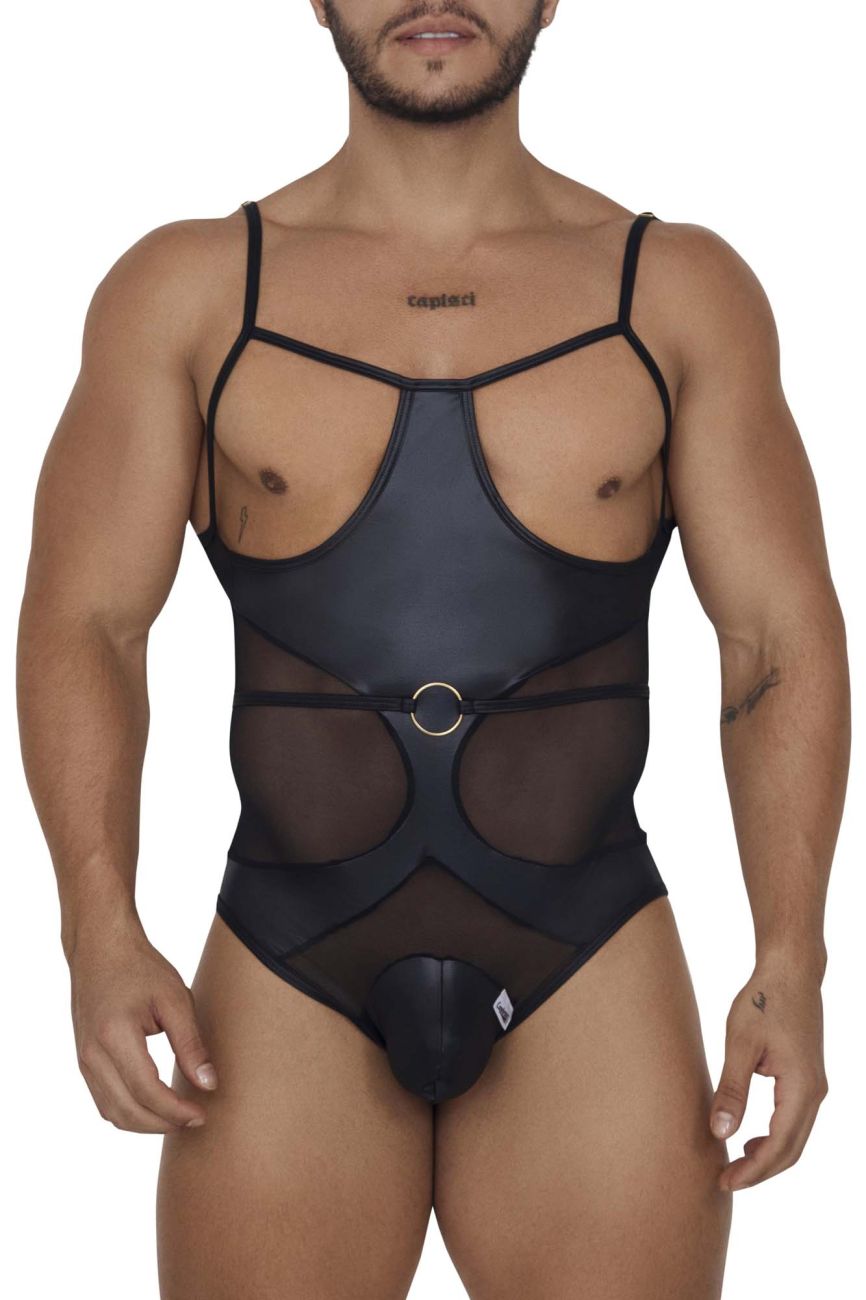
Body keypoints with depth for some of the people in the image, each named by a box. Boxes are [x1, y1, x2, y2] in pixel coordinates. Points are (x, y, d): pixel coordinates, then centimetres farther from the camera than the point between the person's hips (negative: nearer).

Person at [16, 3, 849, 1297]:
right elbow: (85, 625, 0)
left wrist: (790, 966, -8)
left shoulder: (680, 289, 3)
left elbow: (779, 636, 2)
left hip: (589, 979, 0)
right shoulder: (185, 291, 3)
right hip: (287, 977, 0)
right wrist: (102, 936, -14)